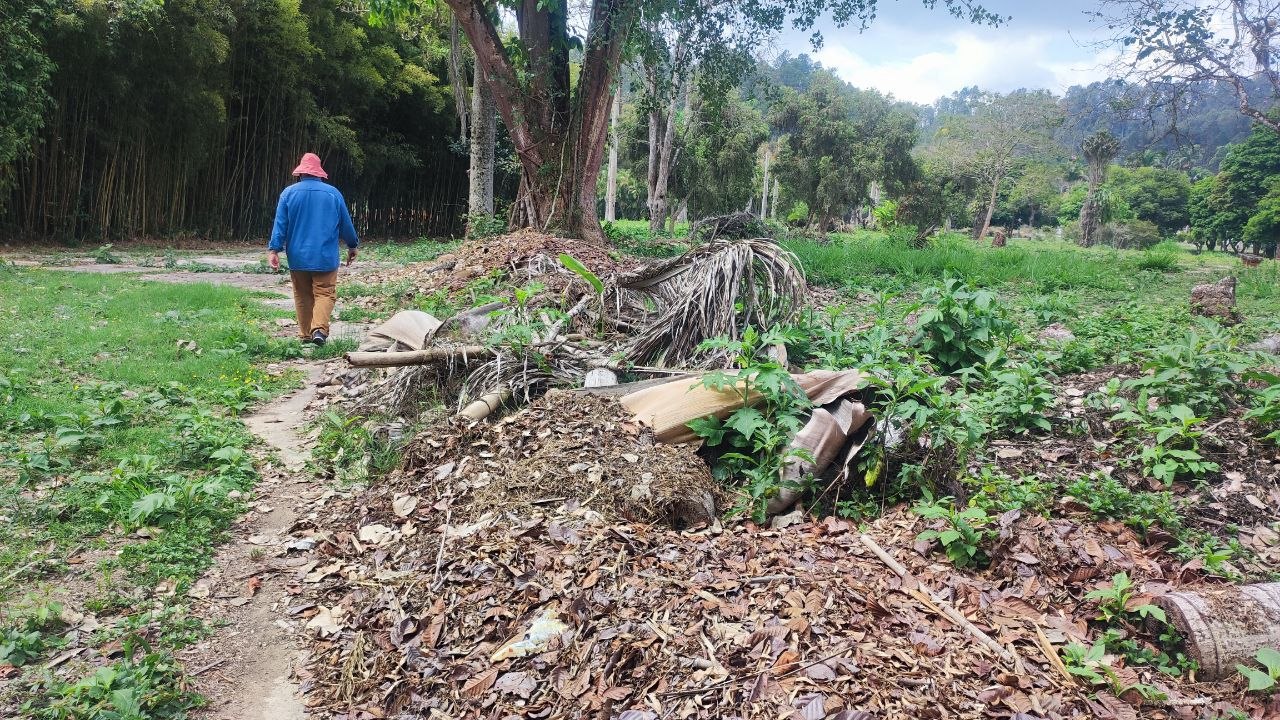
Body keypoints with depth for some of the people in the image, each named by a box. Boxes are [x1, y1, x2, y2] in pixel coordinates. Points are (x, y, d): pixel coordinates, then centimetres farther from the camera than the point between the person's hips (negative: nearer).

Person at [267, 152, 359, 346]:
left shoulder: (289, 193, 1)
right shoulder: (333, 193, 0)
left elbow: (280, 224, -2)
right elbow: (346, 223, 8)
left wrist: (273, 250, 0)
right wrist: (352, 246, 22)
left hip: (298, 257, 1)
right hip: (325, 257, -1)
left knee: (303, 296, 10)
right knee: (325, 293, -2)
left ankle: (306, 335, 12)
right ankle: (319, 329, -23)